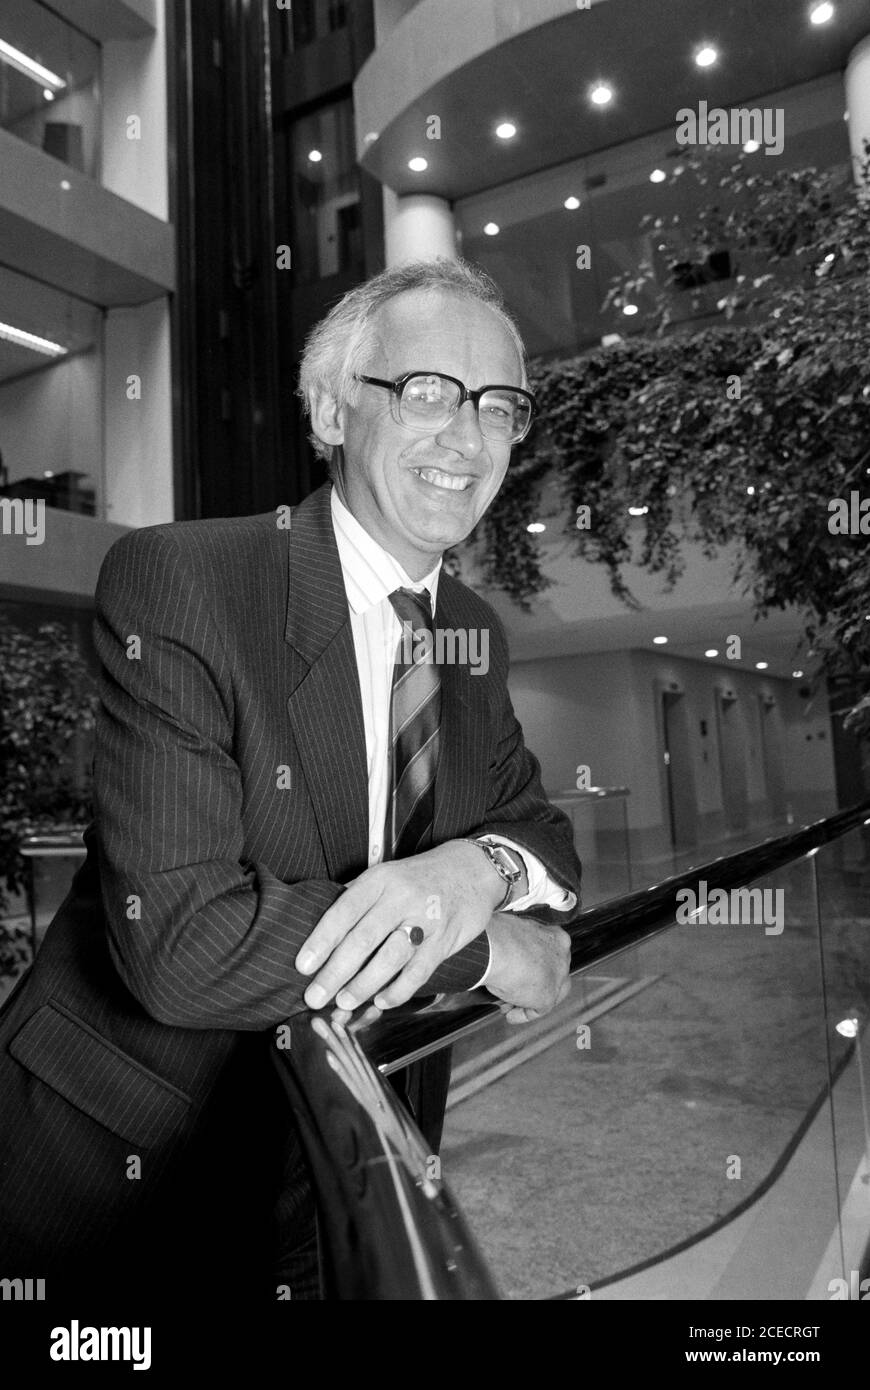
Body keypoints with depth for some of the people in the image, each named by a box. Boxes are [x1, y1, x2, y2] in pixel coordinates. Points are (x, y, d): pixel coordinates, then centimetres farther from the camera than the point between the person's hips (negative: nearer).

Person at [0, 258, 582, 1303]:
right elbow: (180, 943, -29)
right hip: (125, 1170, -5)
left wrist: (484, 867, -22)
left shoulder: (474, 632, 0)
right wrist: (489, 949, -23)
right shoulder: (173, 579, -22)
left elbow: (541, 827, 3)